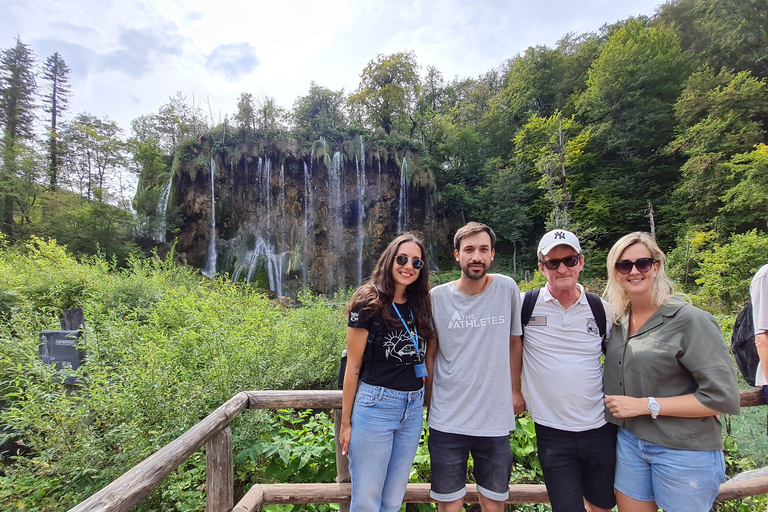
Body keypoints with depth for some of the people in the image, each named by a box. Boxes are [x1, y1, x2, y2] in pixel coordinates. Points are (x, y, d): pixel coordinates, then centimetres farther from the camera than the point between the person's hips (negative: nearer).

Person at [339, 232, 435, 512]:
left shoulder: (418, 306, 6)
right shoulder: (368, 303, -11)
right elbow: (353, 366, -8)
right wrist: (346, 422, -5)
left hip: (414, 408, 5)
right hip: (375, 406, -5)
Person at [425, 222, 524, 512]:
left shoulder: (507, 288, -4)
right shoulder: (437, 297, -6)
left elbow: (514, 342, 7)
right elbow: (430, 353, 4)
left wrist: (514, 390, 7)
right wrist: (431, 401, 8)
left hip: (496, 420, 1)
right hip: (447, 422, 0)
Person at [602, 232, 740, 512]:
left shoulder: (691, 321, -15)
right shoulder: (619, 320, 2)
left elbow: (723, 397, -18)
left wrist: (646, 405, -20)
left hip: (684, 452, -5)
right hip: (629, 442, 5)